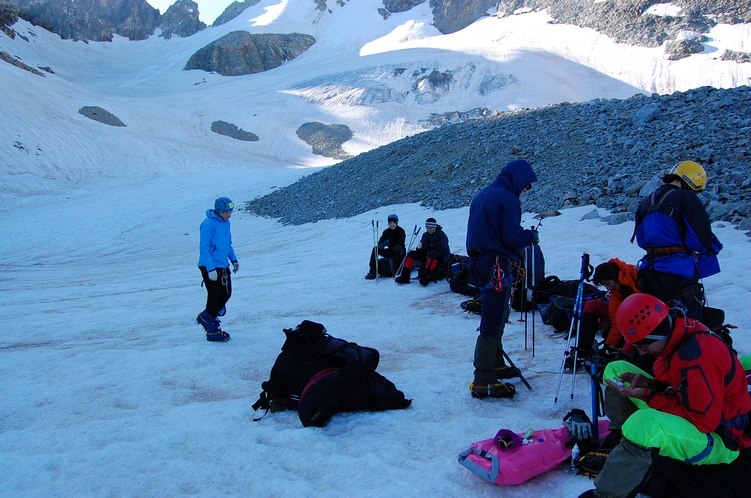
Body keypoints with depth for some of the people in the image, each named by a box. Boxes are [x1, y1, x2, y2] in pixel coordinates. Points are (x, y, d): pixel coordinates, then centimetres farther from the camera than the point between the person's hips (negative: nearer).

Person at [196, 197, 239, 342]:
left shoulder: (225, 223, 8)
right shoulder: (208, 224, -18)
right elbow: (204, 248, -19)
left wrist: (233, 259, 14)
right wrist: (211, 269, -22)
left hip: (223, 266, 8)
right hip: (210, 267, -8)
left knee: (226, 294, 10)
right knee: (214, 297, -1)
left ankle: (205, 317, 31)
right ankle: (212, 331, 12)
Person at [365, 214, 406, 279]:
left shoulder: (401, 230, -11)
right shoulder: (387, 231, 3)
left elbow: (400, 242, -25)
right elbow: (381, 241, -6)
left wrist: (389, 243, -36)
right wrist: (381, 244, -31)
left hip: (399, 252, -5)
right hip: (390, 252, 5)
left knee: (397, 247, -37)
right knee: (375, 249, -13)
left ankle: (397, 269, -33)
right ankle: (372, 272, -19)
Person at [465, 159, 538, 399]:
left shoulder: (481, 196, 15)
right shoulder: (508, 199, -14)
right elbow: (512, 237, -19)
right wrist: (532, 236, 0)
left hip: (480, 264, 10)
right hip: (497, 268, -10)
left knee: (497, 317, 23)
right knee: (493, 322, -6)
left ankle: (495, 364, 36)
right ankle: (484, 381, -3)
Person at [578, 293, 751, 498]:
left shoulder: (697, 357, -32)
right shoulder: (678, 332, -4)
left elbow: (704, 421, -27)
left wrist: (648, 397, -25)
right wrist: (651, 384, -9)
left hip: (721, 440, -10)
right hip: (694, 411, 10)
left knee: (642, 423, -41)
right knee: (615, 369, 4)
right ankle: (618, 443, 0)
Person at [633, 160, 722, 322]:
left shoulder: (646, 201, 15)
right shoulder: (687, 199, -8)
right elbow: (702, 239, -10)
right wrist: (715, 247, 10)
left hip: (649, 274, 7)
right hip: (679, 275, -7)